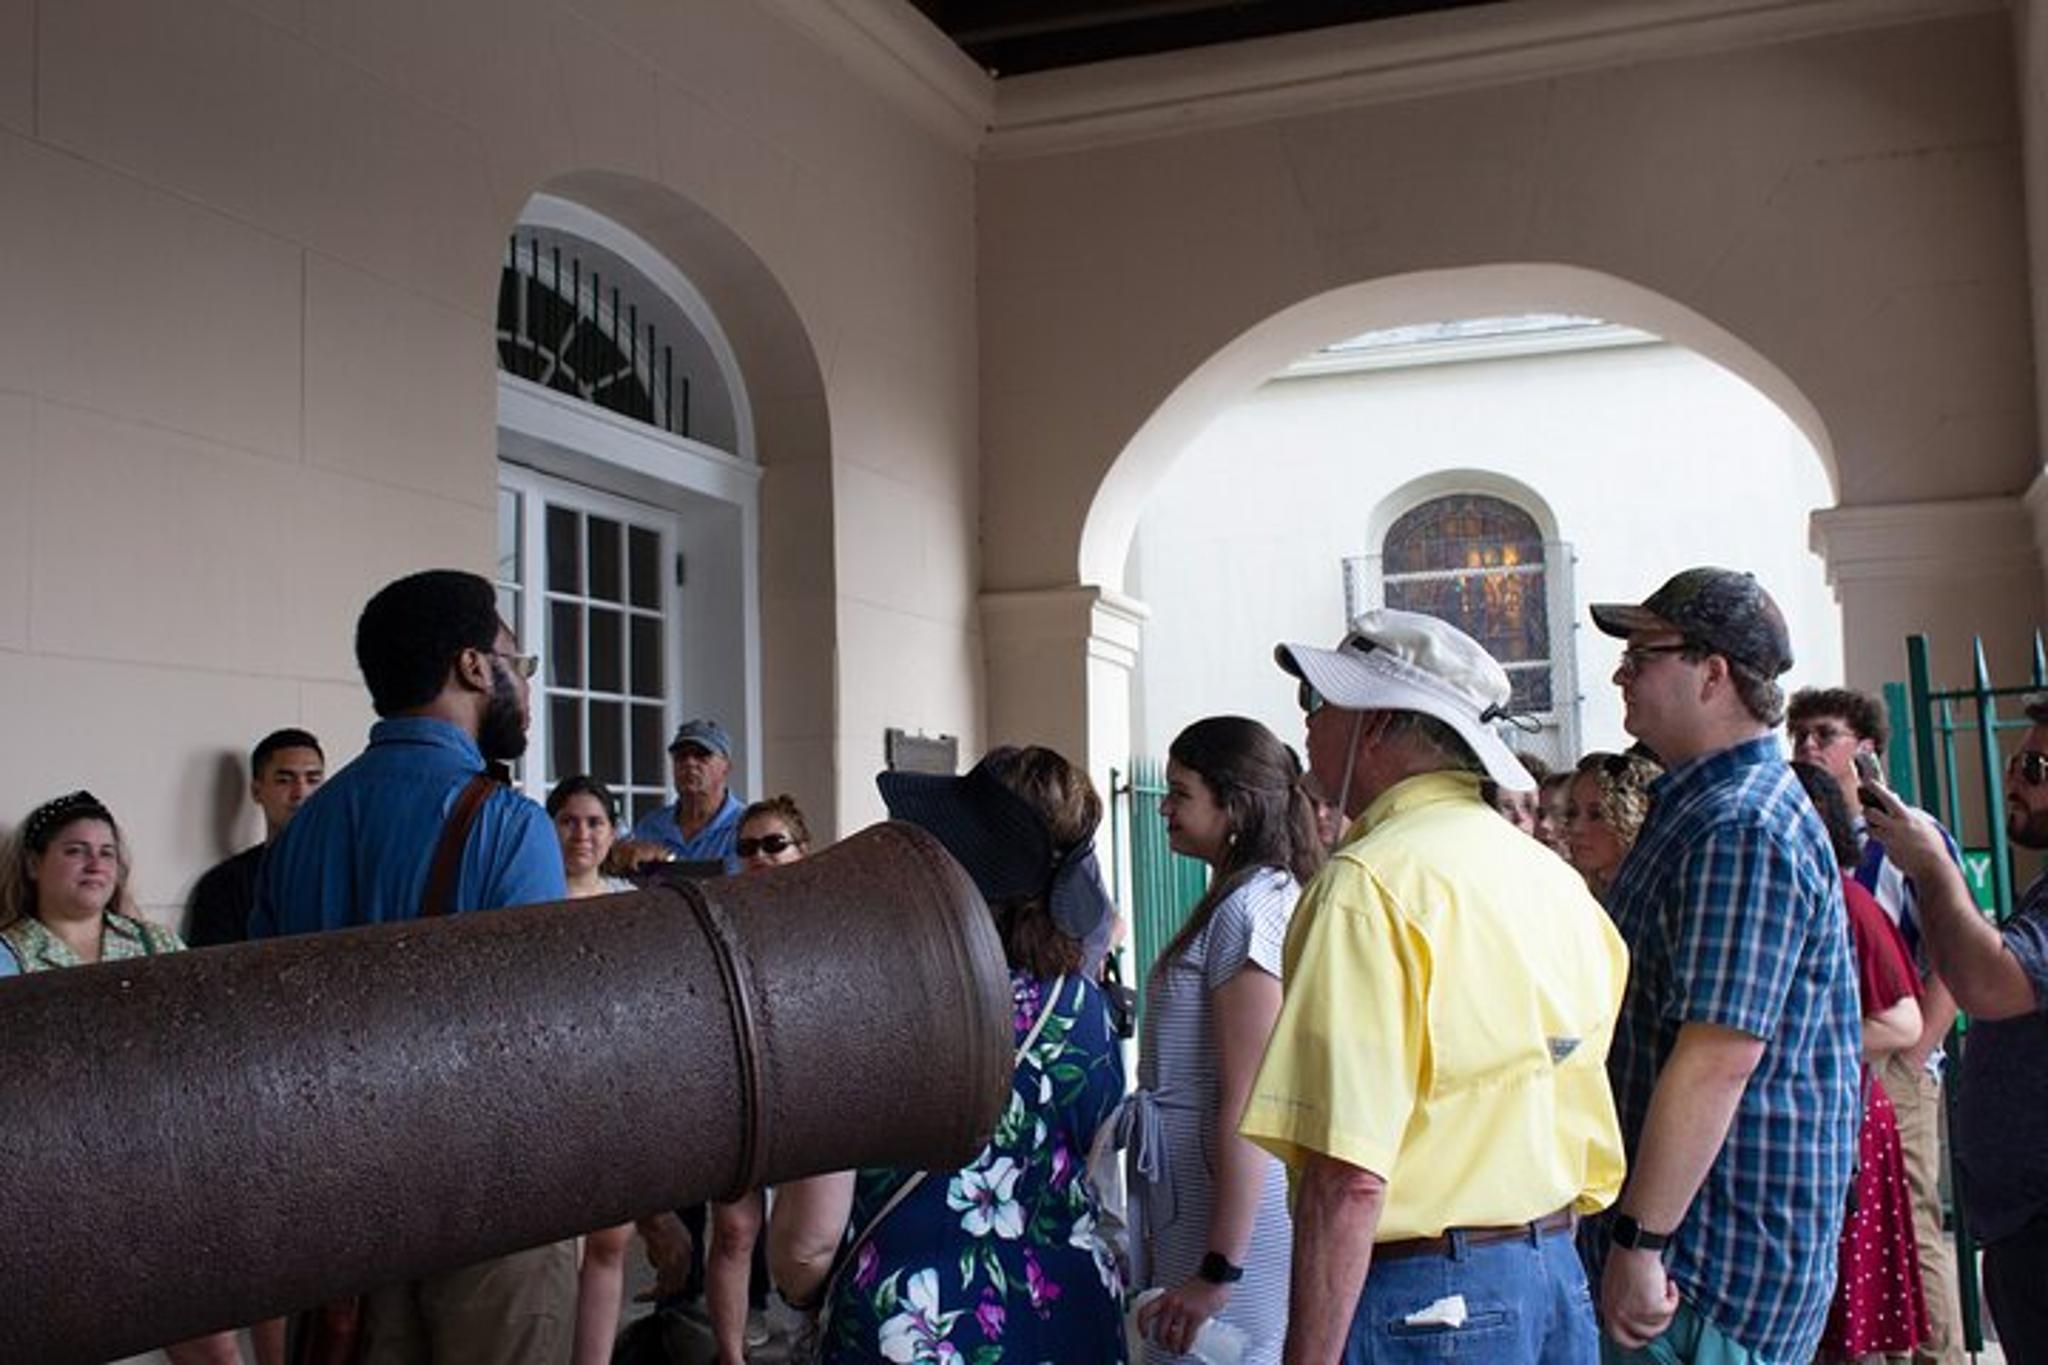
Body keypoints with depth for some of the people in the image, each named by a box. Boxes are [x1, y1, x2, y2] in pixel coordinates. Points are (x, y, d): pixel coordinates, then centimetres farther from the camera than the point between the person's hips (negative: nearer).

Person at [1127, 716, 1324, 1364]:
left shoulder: (1247, 909, -15)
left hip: (1233, 1203, -9)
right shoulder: (1262, 894, 14)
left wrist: (1220, 1268, -19)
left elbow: (1246, 1106, -19)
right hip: (1193, 1190, 9)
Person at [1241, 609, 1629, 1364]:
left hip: (1418, 1300, -8)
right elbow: (1596, 1159, 14)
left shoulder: (1370, 883, -17)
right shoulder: (1555, 876, 8)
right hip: (1559, 1280, 8)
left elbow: (1349, 1176, -23)